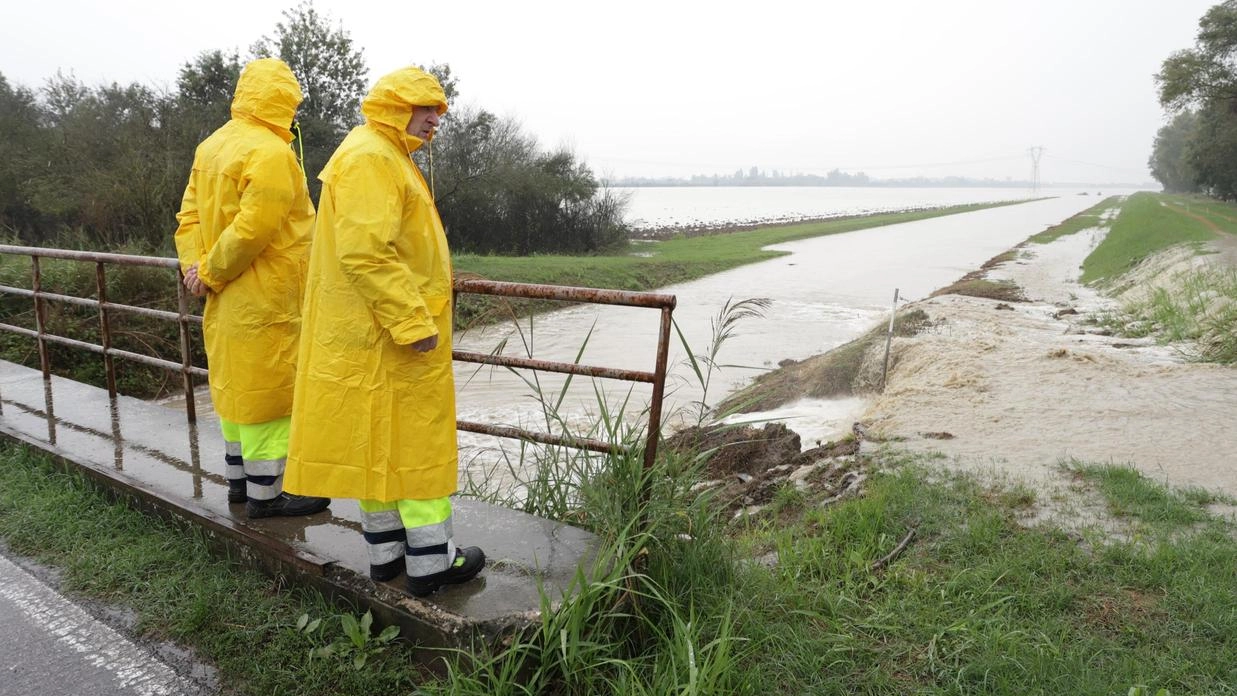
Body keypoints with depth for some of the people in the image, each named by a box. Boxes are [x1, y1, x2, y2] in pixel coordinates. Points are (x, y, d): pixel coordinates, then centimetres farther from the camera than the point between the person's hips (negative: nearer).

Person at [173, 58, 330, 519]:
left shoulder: (212, 146, 11)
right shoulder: (271, 153, -17)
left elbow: (189, 217, 9)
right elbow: (251, 230, -23)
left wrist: (195, 267, -1)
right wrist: (210, 273, -12)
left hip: (225, 301, 9)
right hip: (264, 300, -9)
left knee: (237, 383, 18)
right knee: (268, 390, 0)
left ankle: (239, 479, 31)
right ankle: (266, 494, 10)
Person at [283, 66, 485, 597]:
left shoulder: (385, 157, 20)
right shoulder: (370, 158, -15)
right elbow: (365, 251, -25)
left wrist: (414, 308, 24)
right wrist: (412, 320, -25)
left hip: (374, 333, 10)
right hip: (389, 334, -10)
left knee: (376, 439, 13)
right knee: (417, 438, -1)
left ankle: (386, 551, 24)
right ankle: (430, 560, 10)